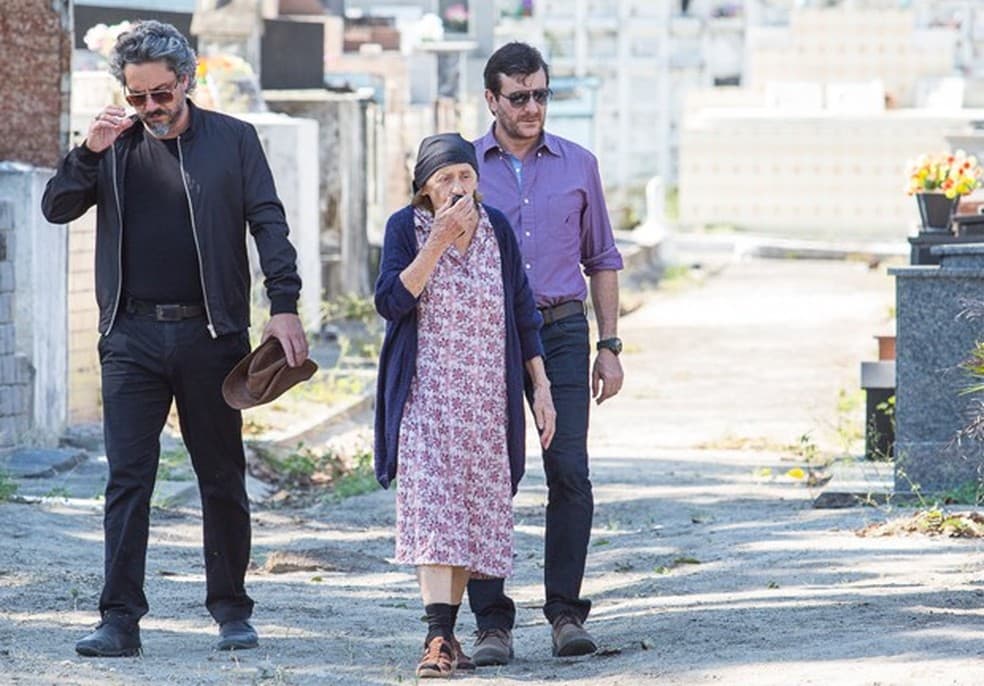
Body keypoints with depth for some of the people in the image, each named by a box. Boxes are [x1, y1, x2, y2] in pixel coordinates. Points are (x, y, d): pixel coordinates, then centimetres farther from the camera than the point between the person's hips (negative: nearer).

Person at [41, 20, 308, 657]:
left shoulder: (232, 140, 4)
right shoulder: (116, 145, 9)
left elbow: (269, 223, 0)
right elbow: (56, 208, 4)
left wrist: (285, 306, -12)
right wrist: (89, 150, -12)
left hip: (212, 335, -1)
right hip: (132, 336, 1)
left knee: (223, 479, 7)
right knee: (128, 479, -3)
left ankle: (232, 609, 18)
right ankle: (120, 620, -4)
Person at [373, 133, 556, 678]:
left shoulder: (496, 228, 5)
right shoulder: (405, 227, -3)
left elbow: (523, 314, 10)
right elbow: (391, 301, -16)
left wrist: (541, 387, 6)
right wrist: (439, 241, -19)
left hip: (487, 398, 3)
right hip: (426, 394, -3)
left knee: (474, 513, 4)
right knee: (432, 507, -16)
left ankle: (446, 633, 12)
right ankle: (438, 637, -23)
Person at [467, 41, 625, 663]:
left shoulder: (578, 165, 11)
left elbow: (602, 261, 15)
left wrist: (610, 346, 8)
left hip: (561, 333, 1)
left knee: (570, 475, -6)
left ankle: (566, 612, 2)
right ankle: (492, 623, 0)